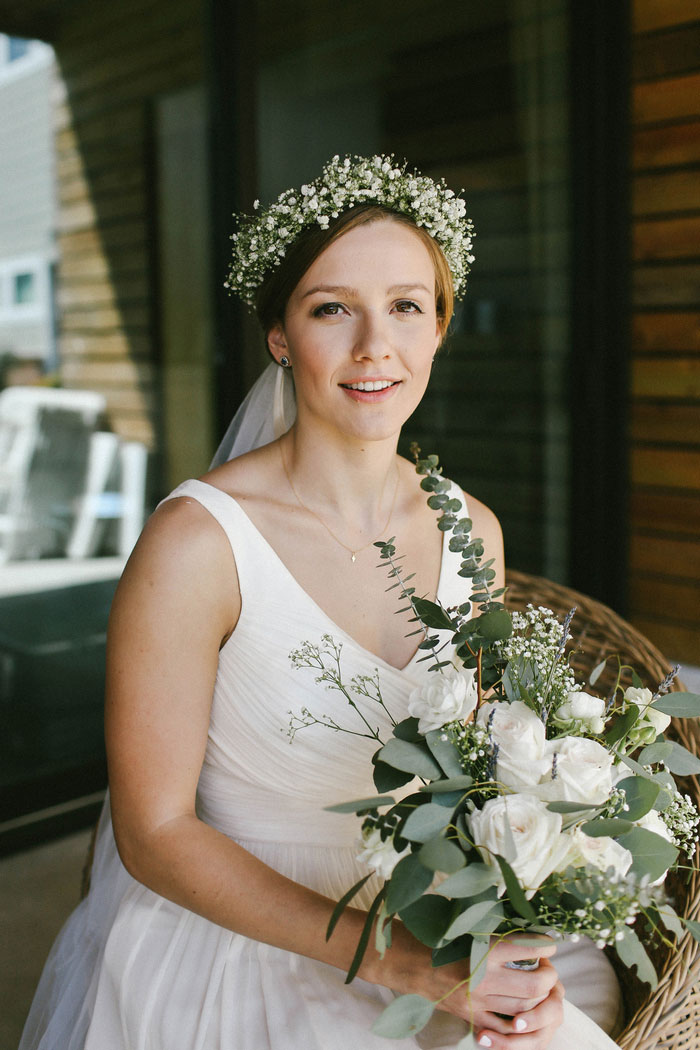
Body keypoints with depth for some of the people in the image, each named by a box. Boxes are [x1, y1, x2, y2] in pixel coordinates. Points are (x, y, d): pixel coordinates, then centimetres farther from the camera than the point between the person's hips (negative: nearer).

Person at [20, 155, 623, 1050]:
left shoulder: (471, 531, -3)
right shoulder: (196, 541, -19)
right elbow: (154, 833, -14)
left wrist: (511, 952, -8)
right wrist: (399, 959, -19)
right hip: (230, 948, -4)